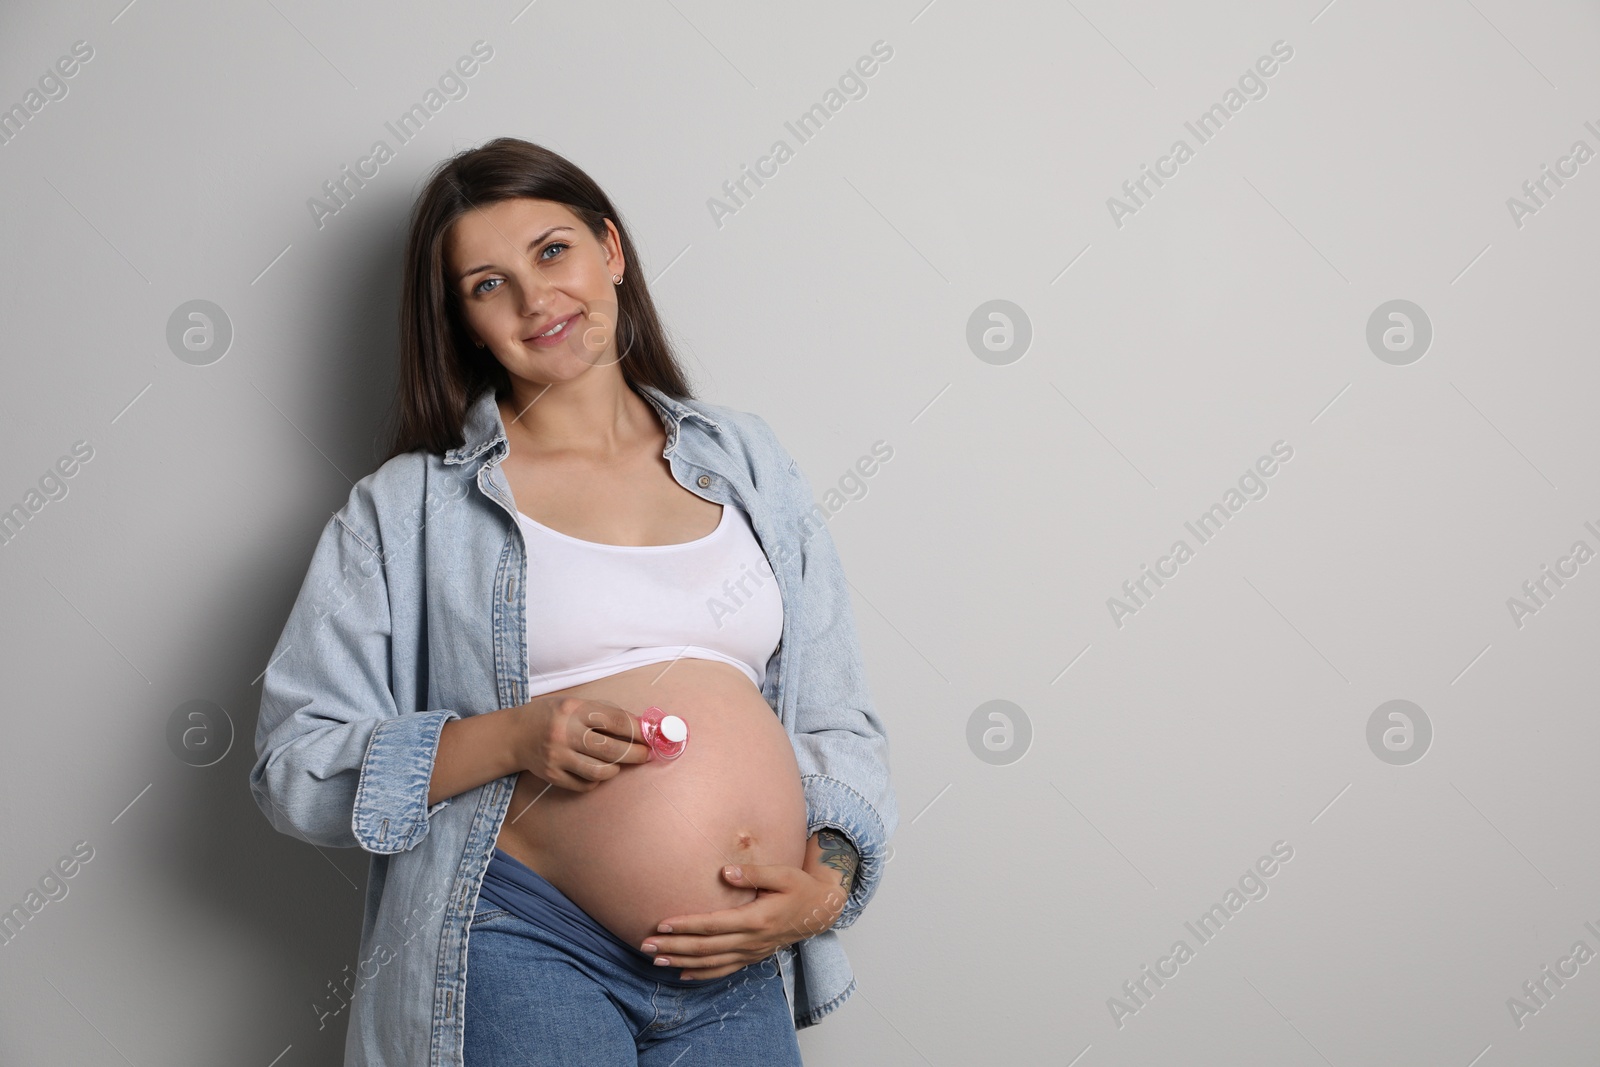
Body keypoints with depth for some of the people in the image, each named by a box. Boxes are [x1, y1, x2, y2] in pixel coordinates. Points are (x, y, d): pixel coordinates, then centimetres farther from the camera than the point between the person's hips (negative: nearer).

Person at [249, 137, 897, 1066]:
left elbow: (841, 725, 12)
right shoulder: (408, 509, 2)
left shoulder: (749, 465, 11)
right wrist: (511, 739, -15)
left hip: (735, 969, 3)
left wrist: (826, 880, -6)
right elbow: (295, 765, -2)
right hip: (517, 947, -3)